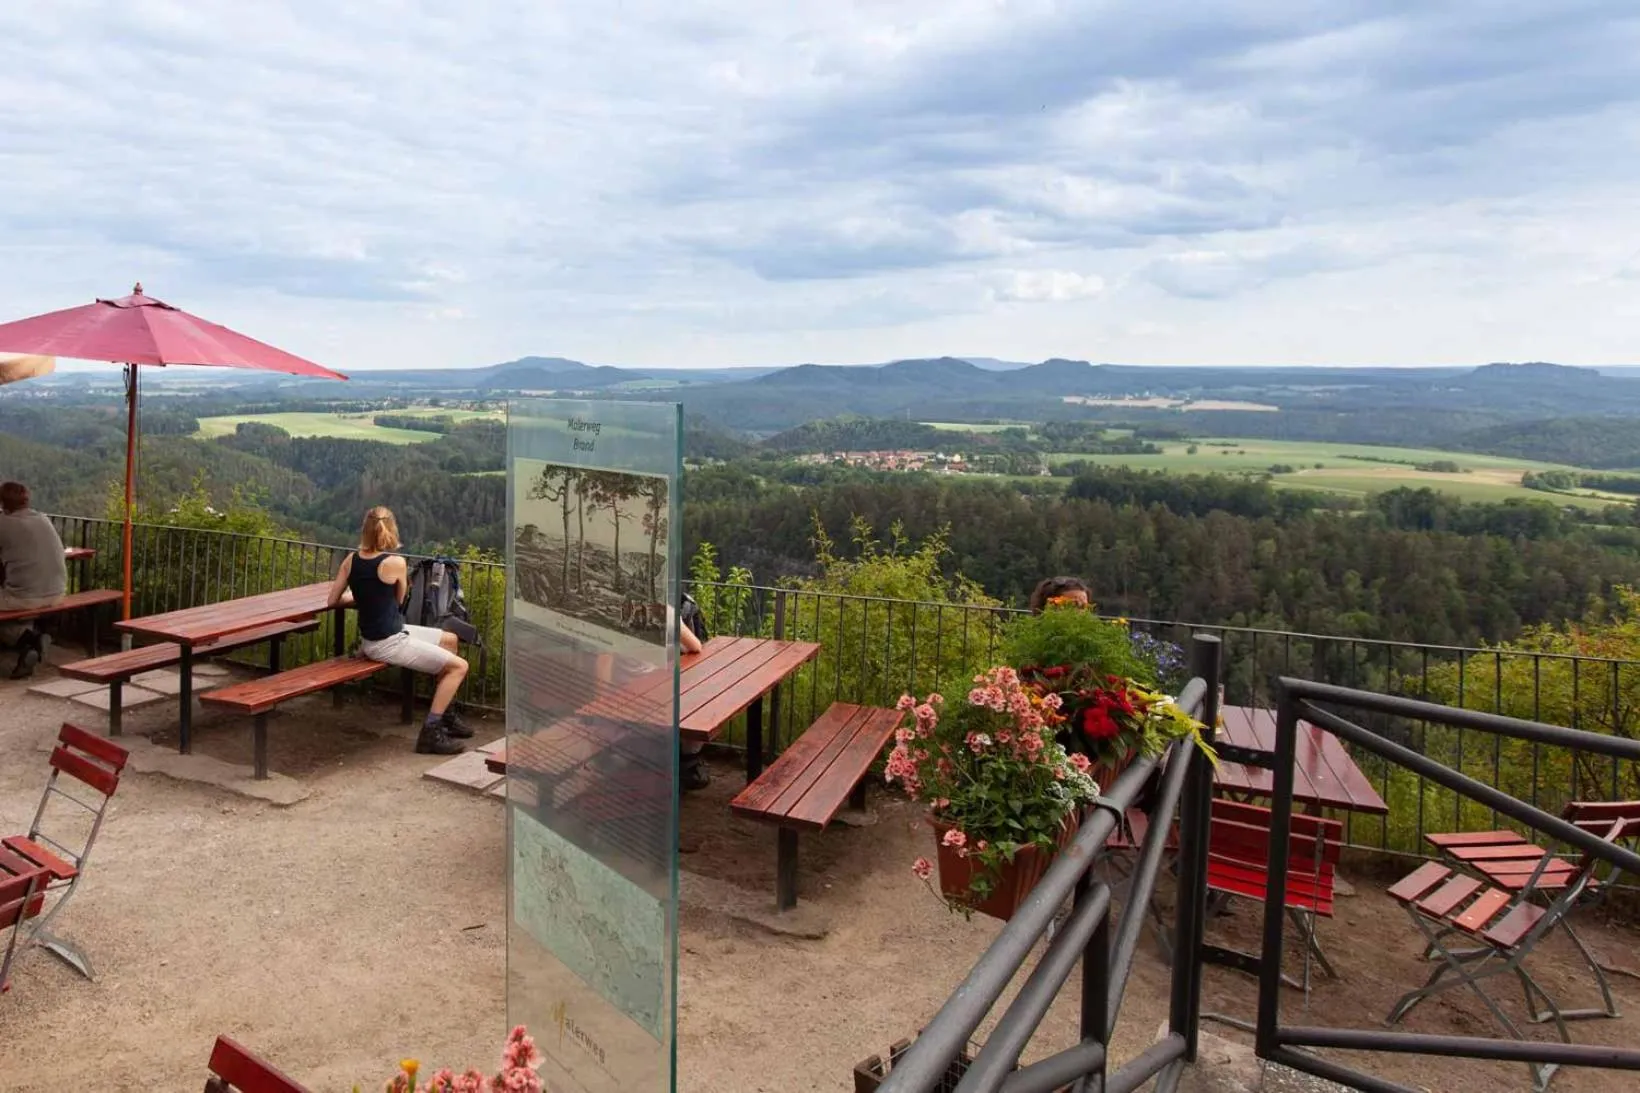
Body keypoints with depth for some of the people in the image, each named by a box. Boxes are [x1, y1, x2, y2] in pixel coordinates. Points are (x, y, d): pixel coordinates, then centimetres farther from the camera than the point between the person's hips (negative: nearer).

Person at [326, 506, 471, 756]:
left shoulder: (351, 560, 0)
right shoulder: (396, 562, -18)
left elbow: (333, 601, 8)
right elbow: (399, 601, 1)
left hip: (372, 636, 8)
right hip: (387, 644, -8)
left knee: (449, 639, 22)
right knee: (458, 666, -5)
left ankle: (443, 715, 31)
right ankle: (430, 732, -5)